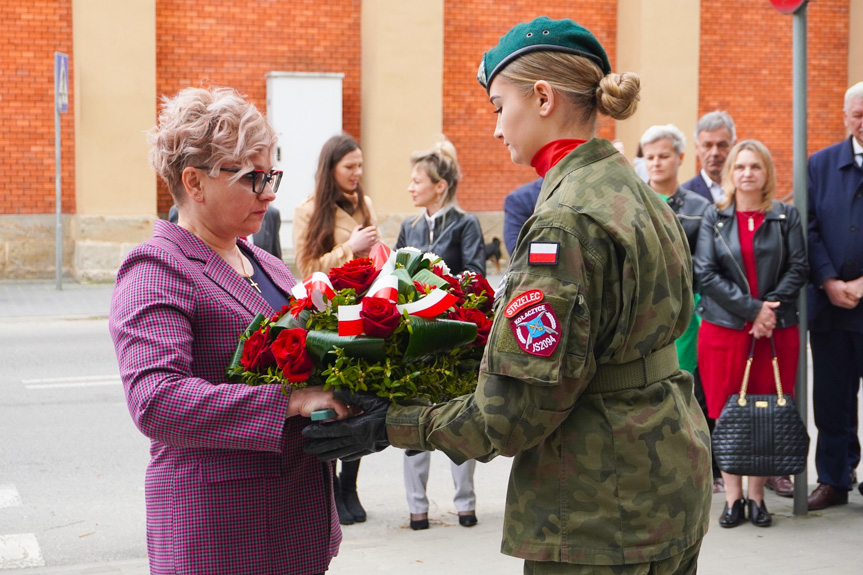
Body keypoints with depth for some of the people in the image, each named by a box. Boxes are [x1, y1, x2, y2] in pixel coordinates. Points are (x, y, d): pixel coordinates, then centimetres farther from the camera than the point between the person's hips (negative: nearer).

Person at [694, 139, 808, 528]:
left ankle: (757, 496, 11)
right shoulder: (714, 218, 5)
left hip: (776, 331, 0)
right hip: (724, 329, 0)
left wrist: (771, 309, -12)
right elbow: (706, 273, -4)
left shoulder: (786, 217, 7)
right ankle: (733, 498, 9)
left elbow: (798, 268, 1)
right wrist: (751, 308, -11)